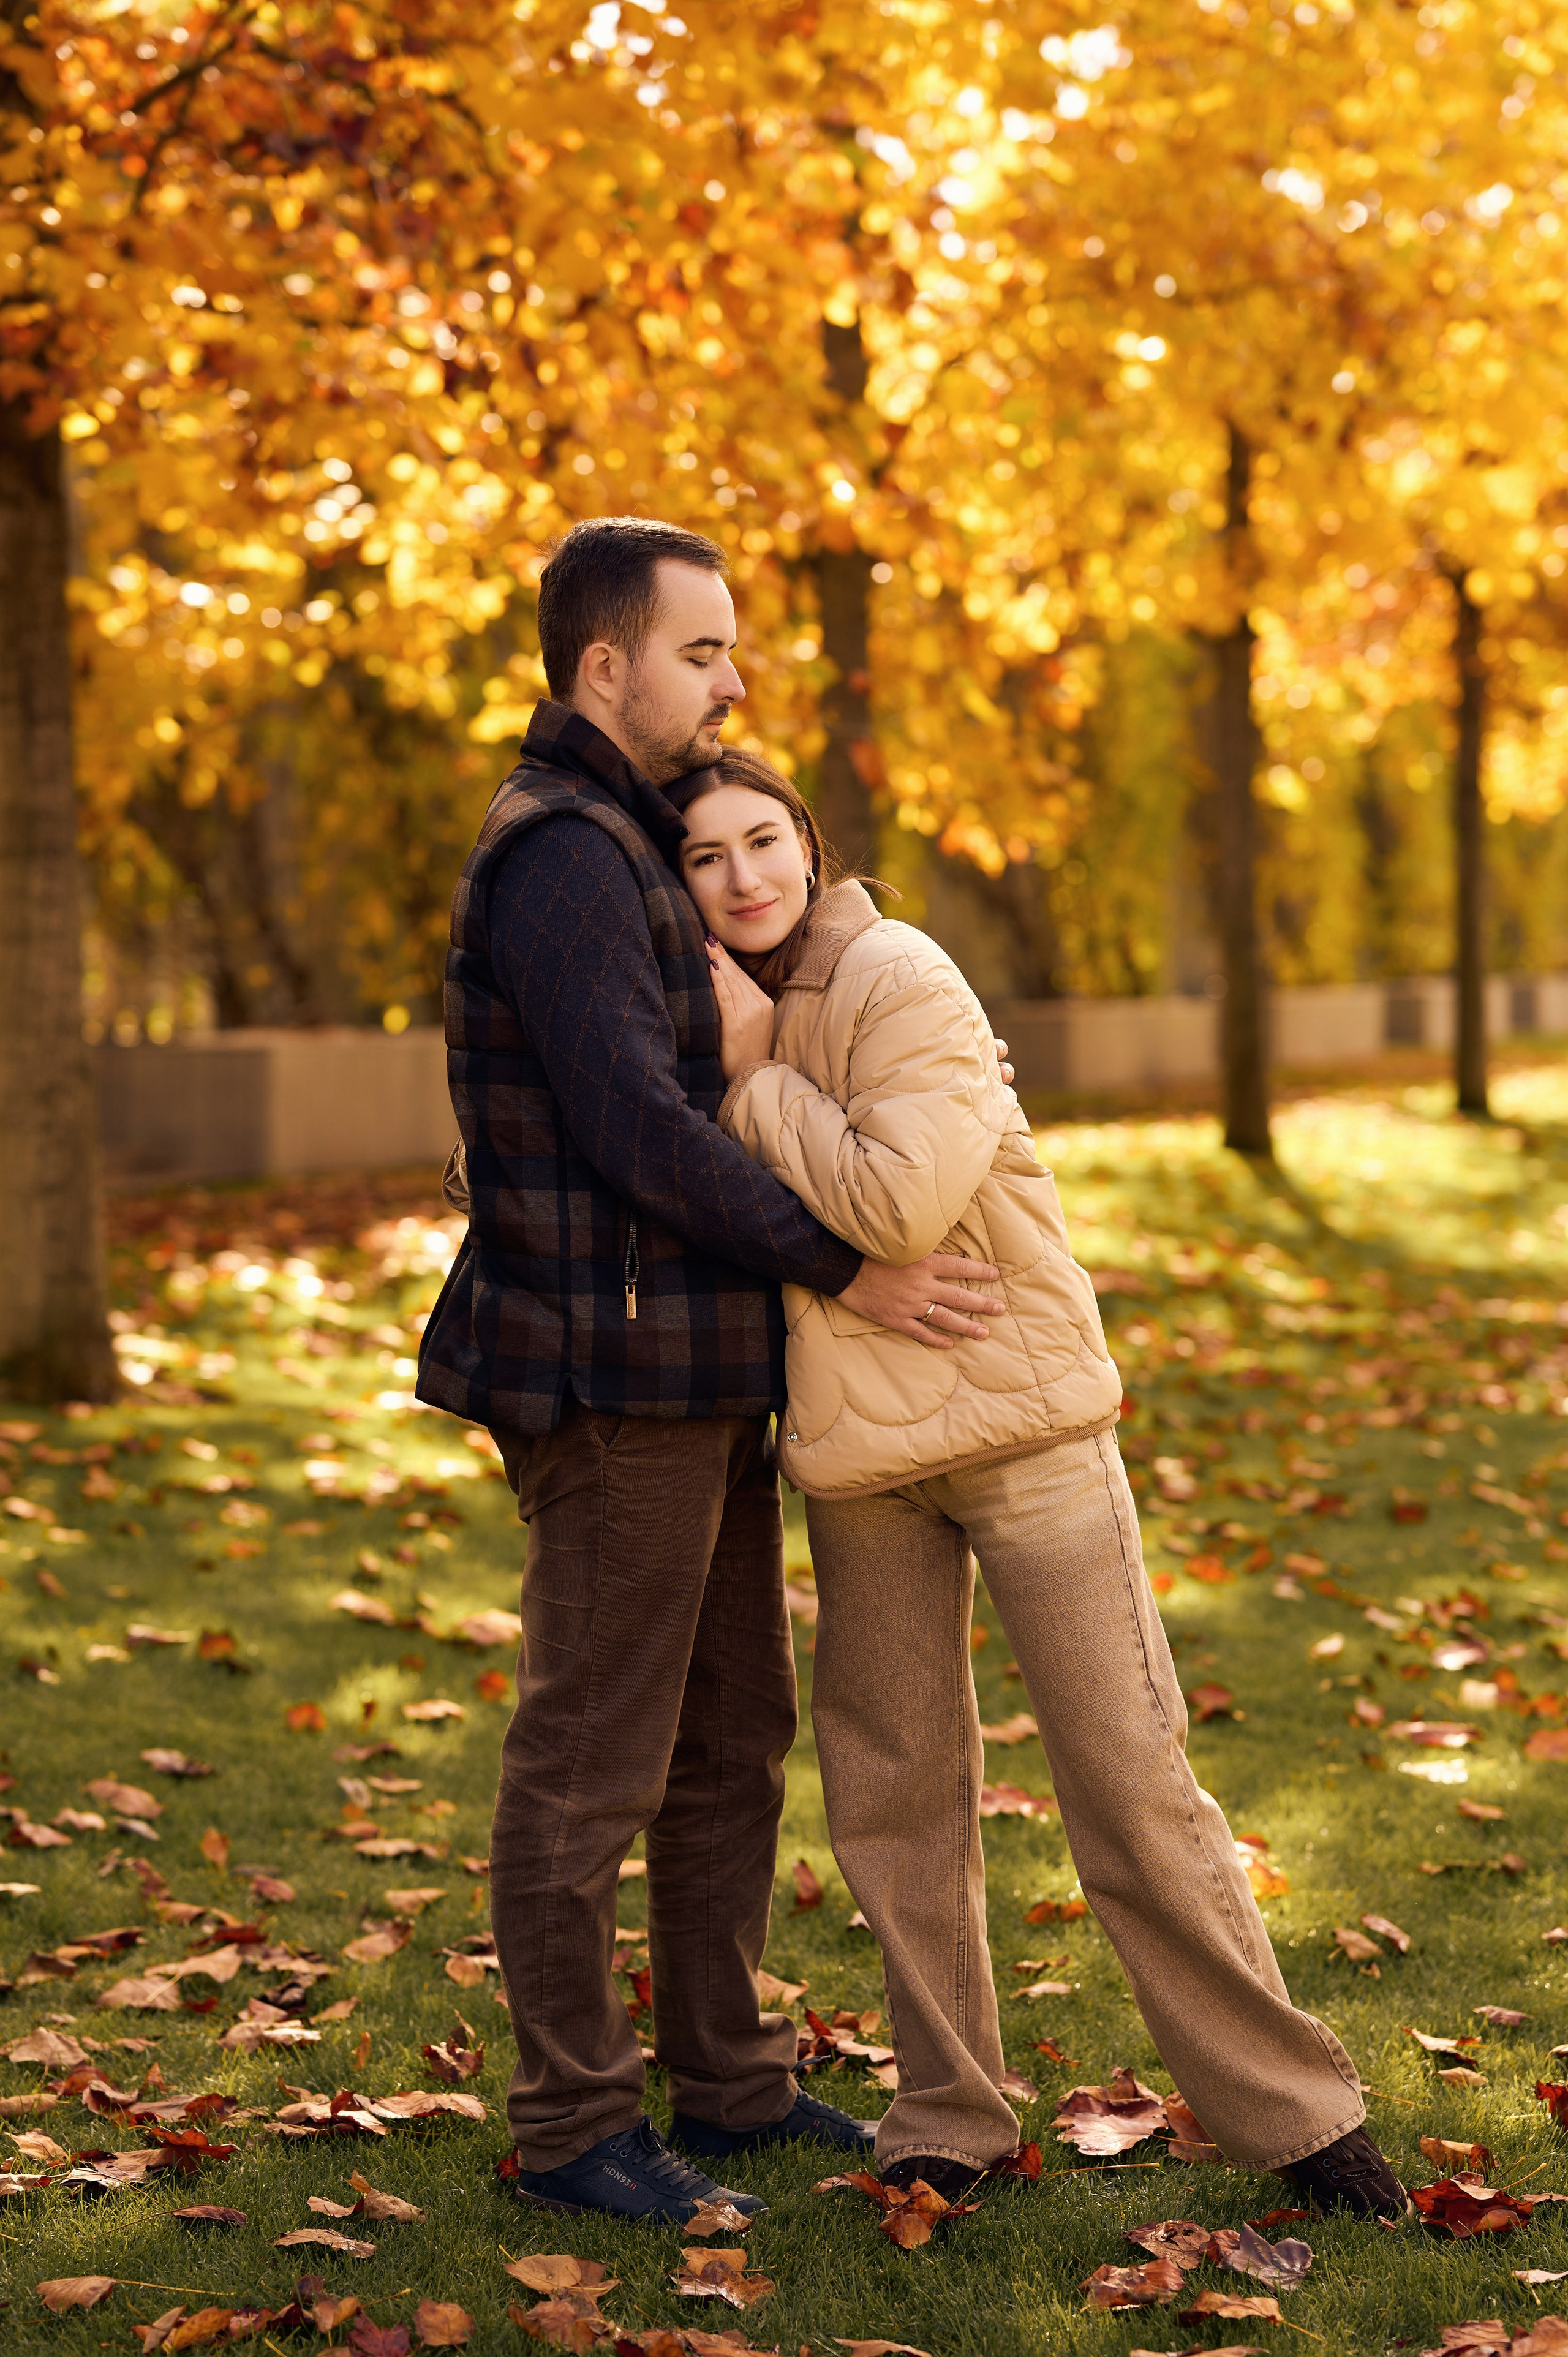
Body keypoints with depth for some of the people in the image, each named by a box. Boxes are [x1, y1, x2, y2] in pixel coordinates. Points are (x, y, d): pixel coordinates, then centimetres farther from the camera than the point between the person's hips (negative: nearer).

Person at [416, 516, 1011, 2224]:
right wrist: (844, 1273, -18)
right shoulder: (559, 854, -15)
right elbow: (635, 1125, -22)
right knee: (591, 1763, -1)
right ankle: (572, 2125, 10)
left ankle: (728, 2081, 26)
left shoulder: (625, 846, 18)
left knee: (732, 1742, 15)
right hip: (613, 1379, -10)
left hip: (696, 1379, 10)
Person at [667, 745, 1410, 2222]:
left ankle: (1286, 2106, 7)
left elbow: (897, 1202, -24)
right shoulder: (724, 1019, 9)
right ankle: (949, 2112, 23)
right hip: (852, 1445, 6)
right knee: (896, 1791, 9)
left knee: (1129, 1775, -5)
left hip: (1016, 1411, -6)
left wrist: (756, 1076, -16)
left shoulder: (901, 981, -12)